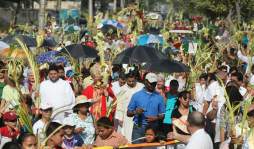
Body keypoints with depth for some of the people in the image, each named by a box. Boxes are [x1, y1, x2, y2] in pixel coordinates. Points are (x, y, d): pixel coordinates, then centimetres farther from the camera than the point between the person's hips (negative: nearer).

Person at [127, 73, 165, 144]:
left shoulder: (159, 97, 8)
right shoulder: (137, 95, 5)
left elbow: (162, 114, 9)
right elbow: (128, 113, 5)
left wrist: (155, 118, -11)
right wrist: (135, 112, -16)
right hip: (138, 128, -1)